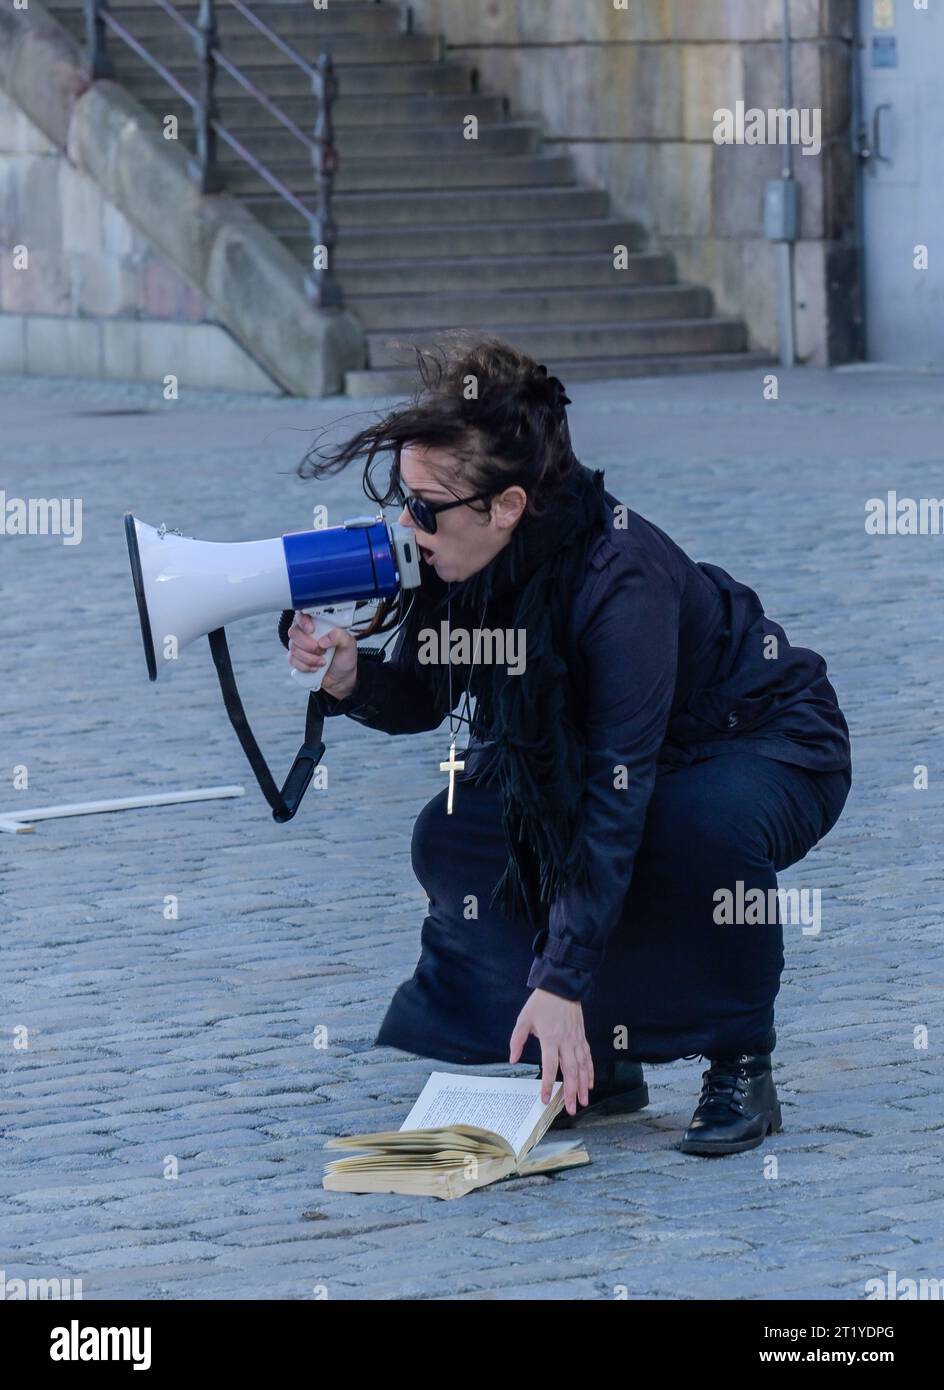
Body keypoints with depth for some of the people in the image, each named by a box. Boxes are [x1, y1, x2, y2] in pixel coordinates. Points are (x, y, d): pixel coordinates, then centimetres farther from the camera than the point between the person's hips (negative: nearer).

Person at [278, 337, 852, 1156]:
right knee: (454, 837, -15)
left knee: (699, 826, -39)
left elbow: (616, 795, -38)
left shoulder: (622, 575, -36)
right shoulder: (475, 563, -16)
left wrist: (562, 982, -41)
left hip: (772, 748, -7)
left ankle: (743, 1072, -16)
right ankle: (600, 1063, 0)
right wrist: (349, 674, -24)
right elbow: (425, 696, 0)